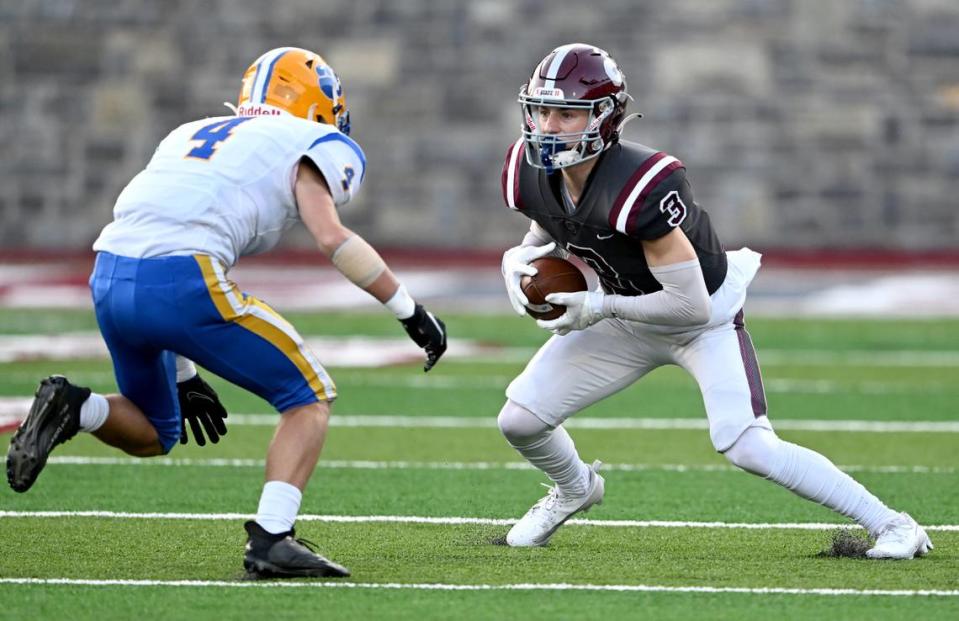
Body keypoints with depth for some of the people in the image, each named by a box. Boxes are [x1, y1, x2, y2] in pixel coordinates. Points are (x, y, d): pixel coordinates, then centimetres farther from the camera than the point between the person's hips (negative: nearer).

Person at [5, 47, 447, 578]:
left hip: (110, 277, 7)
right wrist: (410, 311, 6)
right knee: (309, 395, 10)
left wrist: (184, 376, 34)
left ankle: (72, 409, 0)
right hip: (181, 280, -7)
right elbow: (330, 238, -4)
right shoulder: (307, 144, 12)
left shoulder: (192, 136, 32)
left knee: (154, 434, 28)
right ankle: (270, 539, -5)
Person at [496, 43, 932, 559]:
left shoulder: (641, 187, -37)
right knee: (519, 420, 1)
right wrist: (519, 262, -13)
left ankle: (891, 525, -12)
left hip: (707, 317, -7)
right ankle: (575, 488, 37)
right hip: (628, 315, 7)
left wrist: (599, 308, -29)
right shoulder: (531, 174, -16)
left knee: (746, 446, -24)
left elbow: (691, 307, -33)